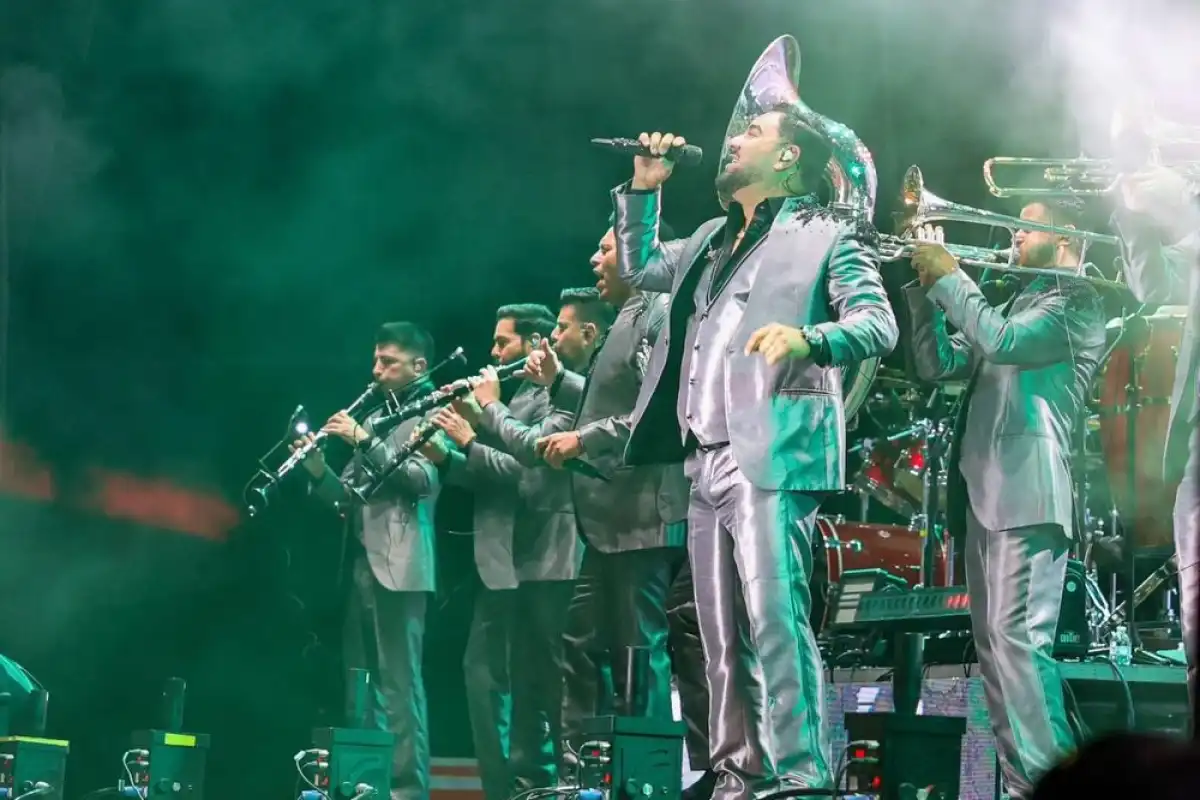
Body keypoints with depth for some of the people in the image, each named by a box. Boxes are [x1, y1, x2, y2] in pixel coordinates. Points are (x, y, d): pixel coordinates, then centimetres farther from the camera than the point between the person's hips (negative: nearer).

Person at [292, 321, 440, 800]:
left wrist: (364, 440, -18)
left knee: (399, 684, -10)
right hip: (363, 564, 8)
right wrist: (318, 471, 0)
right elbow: (348, 498, 19)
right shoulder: (374, 419, 22)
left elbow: (424, 479, -16)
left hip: (399, 566, -8)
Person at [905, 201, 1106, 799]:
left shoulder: (1075, 303, -1)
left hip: (1027, 491, -10)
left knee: (1019, 638, -18)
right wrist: (927, 288, 10)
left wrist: (951, 278, -9)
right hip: (983, 493, 10)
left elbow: (1001, 341, -18)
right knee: (992, 644, 7)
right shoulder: (1016, 304, 26)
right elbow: (937, 364, 21)